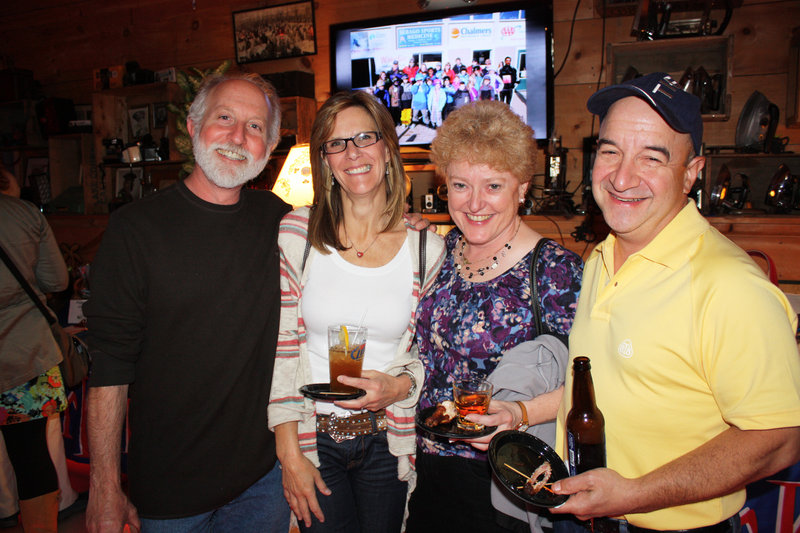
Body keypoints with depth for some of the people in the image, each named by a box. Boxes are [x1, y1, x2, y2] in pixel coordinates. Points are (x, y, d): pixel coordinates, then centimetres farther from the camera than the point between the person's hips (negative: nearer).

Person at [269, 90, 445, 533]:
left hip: (388, 440, 1)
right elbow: (280, 345, -6)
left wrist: (400, 385, -15)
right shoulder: (297, 232, -8)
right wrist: (290, 453, -6)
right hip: (312, 435, -1)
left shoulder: (426, 248, -6)